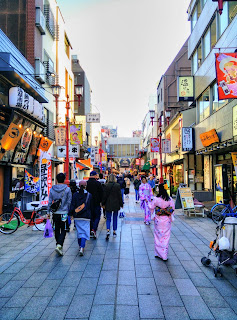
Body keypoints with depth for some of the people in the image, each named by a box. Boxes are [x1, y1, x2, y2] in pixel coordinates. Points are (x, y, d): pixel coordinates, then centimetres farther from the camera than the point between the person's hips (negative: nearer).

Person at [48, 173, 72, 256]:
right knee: (63, 230, 1)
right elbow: (69, 202, -3)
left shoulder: (52, 189, 1)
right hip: (64, 212, -3)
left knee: (57, 230, 15)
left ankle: (58, 245, 24)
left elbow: (50, 202, 5)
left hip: (55, 213, 3)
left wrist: (48, 212, 13)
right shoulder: (67, 189, -6)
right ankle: (59, 245, -15)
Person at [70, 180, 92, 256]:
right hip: (86, 217, -2)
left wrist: (71, 213, 1)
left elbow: (72, 205, -4)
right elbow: (91, 206, 4)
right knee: (85, 232, -1)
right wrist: (91, 215, 14)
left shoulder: (75, 195, -1)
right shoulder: (89, 195, -2)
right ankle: (82, 247, -16)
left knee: (79, 231, 16)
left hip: (77, 217, 2)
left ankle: (80, 246, 28)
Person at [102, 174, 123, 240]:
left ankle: (108, 230, -15)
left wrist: (103, 204, 8)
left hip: (108, 204, 0)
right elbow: (120, 195, -3)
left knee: (108, 218, 6)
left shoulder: (106, 185, -6)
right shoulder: (117, 185, -6)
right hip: (116, 204, 0)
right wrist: (121, 204, 5)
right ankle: (114, 231, 20)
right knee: (115, 218, 14)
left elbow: (104, 195, -2)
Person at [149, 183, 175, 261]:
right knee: (166, 237, 10)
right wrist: (171, 217, 19)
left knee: (158, 236, 14)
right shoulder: (170, 199, -9)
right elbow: (173, 209, 2)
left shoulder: (156, 199, -13)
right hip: (167, 220, 1)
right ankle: (164, 255, 15)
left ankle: (158, 253, 23)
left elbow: (151, 207, -1)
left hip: (158, 220, -1)